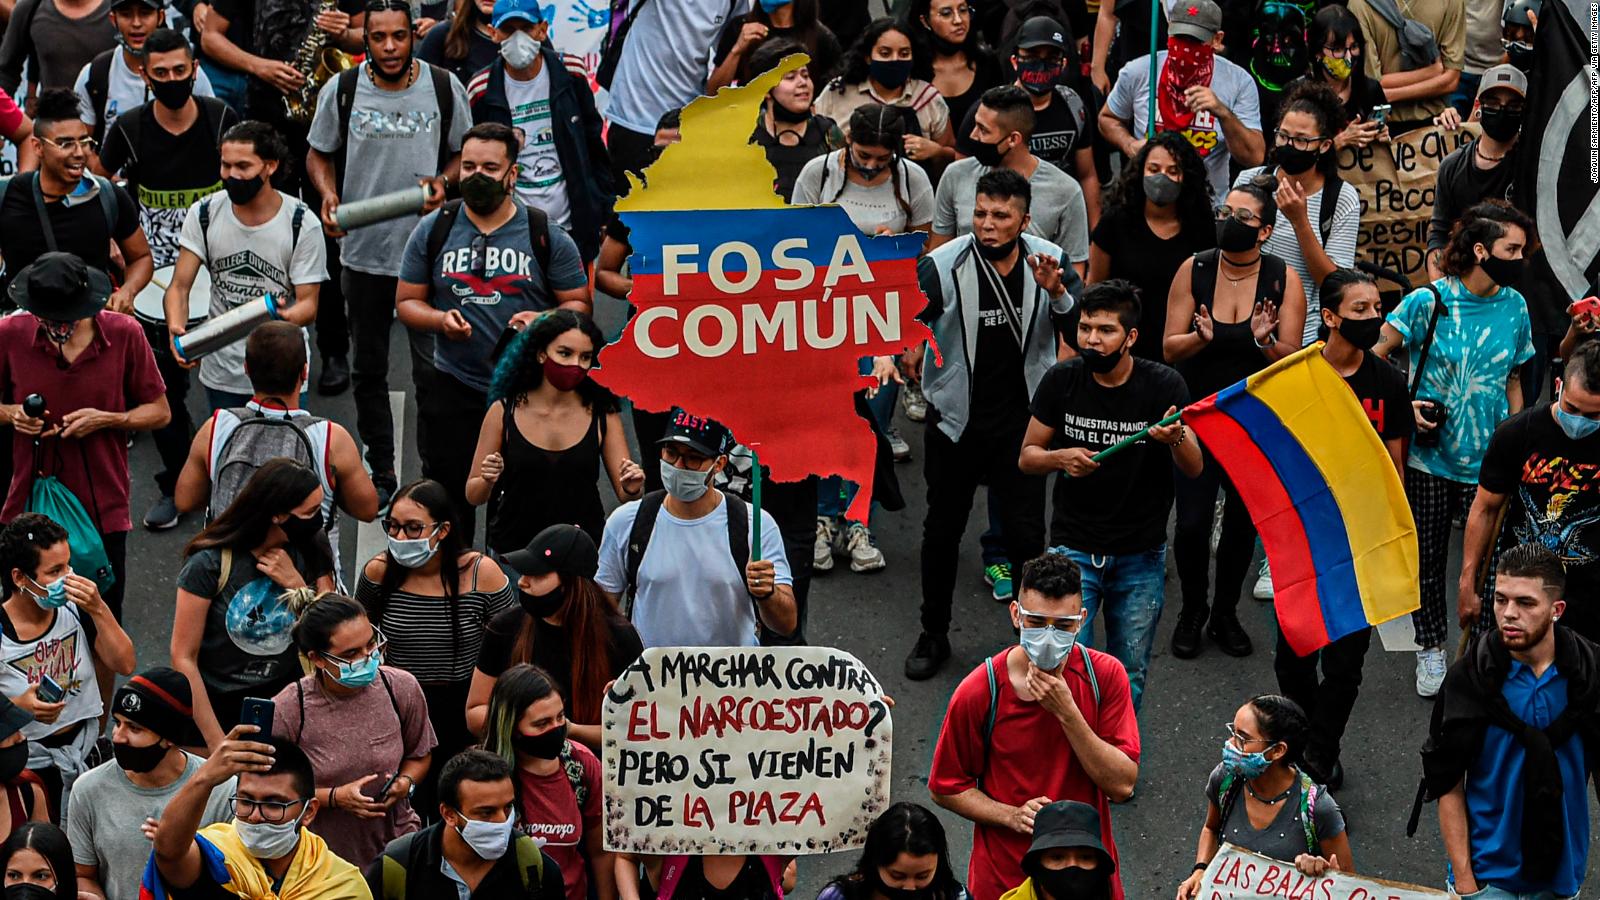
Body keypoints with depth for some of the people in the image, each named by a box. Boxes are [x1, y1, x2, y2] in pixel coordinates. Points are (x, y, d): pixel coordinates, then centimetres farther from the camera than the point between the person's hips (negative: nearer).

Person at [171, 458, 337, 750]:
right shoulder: (210, 563, -18)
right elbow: (184, 658, -15)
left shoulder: (311, 550, -5)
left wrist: (296, 584, -18)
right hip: (220, 705, -3)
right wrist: (217, 743, -16)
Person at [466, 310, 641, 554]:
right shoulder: (503, 412, 1)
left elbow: (624, 496, 5)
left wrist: (632, 490, -16)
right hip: (513, 550, -2)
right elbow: (473, 496, 7)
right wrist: (487, 482, -14)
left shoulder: (603, 415, 3)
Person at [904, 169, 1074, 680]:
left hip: (1022, 421, 1)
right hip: (956, 420, -1)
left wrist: (1056, 294, -24)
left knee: (1026, 532, 2)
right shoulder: (943, 266, -14)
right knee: (942, 531, 11)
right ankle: (934, 634, 28)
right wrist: (909, 352, -36)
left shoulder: (1047, 260, -5)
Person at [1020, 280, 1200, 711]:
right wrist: (1060, 458, -20)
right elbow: (1027, 457, 3)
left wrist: (1177, 439, -34)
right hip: (1074, 548, 0)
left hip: (1141, 557, 0)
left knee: (1128, 679, 8)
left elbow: (1194, 469, -11)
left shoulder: (1164, 385, -9)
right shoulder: (1062, 380, -5)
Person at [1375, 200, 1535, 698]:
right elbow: (1374, 356, -5)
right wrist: (1403, 405, -15)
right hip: (1429, 455, -2)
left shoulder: (1514, 306, 0)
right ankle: (1431, 649, 26)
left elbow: (1512, 382, 10)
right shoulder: (1428, 301, -11)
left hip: (1488, 460, 2)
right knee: (1427, 555, 8)